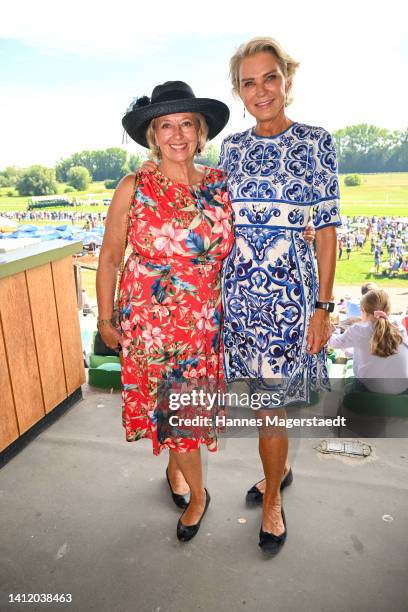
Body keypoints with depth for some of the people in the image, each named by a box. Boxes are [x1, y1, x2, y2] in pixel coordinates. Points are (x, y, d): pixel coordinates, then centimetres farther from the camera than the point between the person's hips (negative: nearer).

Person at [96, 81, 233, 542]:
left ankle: (175, 466, 46)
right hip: (150, 323, -2)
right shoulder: (134, 188, -7)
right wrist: (105, 319, 1)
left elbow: (234, 249, 9)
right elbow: (109, 256, -1)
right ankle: (197, 494, 33)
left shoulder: (220, 184, 0)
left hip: (206, 322, 2)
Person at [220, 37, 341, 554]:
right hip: (239, 285, 4)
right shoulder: (233, 147, 9)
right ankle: (280, 468, 42)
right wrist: (221, 285, 8)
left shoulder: (315, 142, -2)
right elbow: (226, 223, 12)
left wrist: (323, 307, -8)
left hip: (289, 285, -4)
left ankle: (271, 501, 26)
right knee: (261, 393, 15)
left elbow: (327, 230, -4)